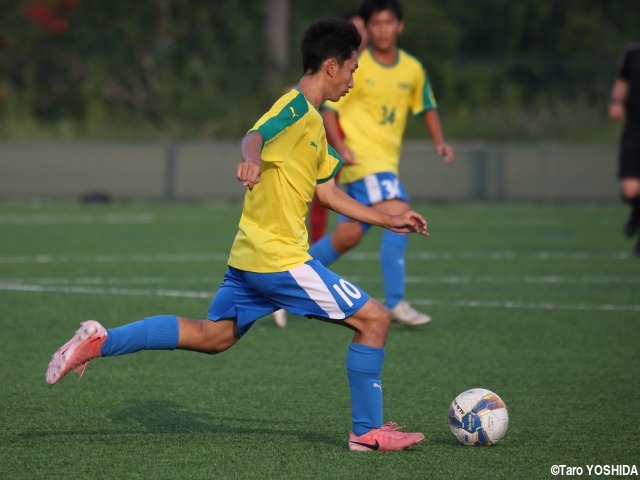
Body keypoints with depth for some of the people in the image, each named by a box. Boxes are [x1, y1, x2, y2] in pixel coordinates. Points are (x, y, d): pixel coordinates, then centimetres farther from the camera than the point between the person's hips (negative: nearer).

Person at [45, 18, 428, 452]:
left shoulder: (313, 122, 19)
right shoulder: (296, 108, -11)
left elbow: (327, 192, 25)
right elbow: (256, 135, -31)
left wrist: (389, 220, 26)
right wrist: (253, 160, -54)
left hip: (250, 256, 10)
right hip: (282, 258, -10)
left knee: (212, 335, 15)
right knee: (374, 319, -4)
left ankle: (101, 342, 8)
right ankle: (368, 432, 2)